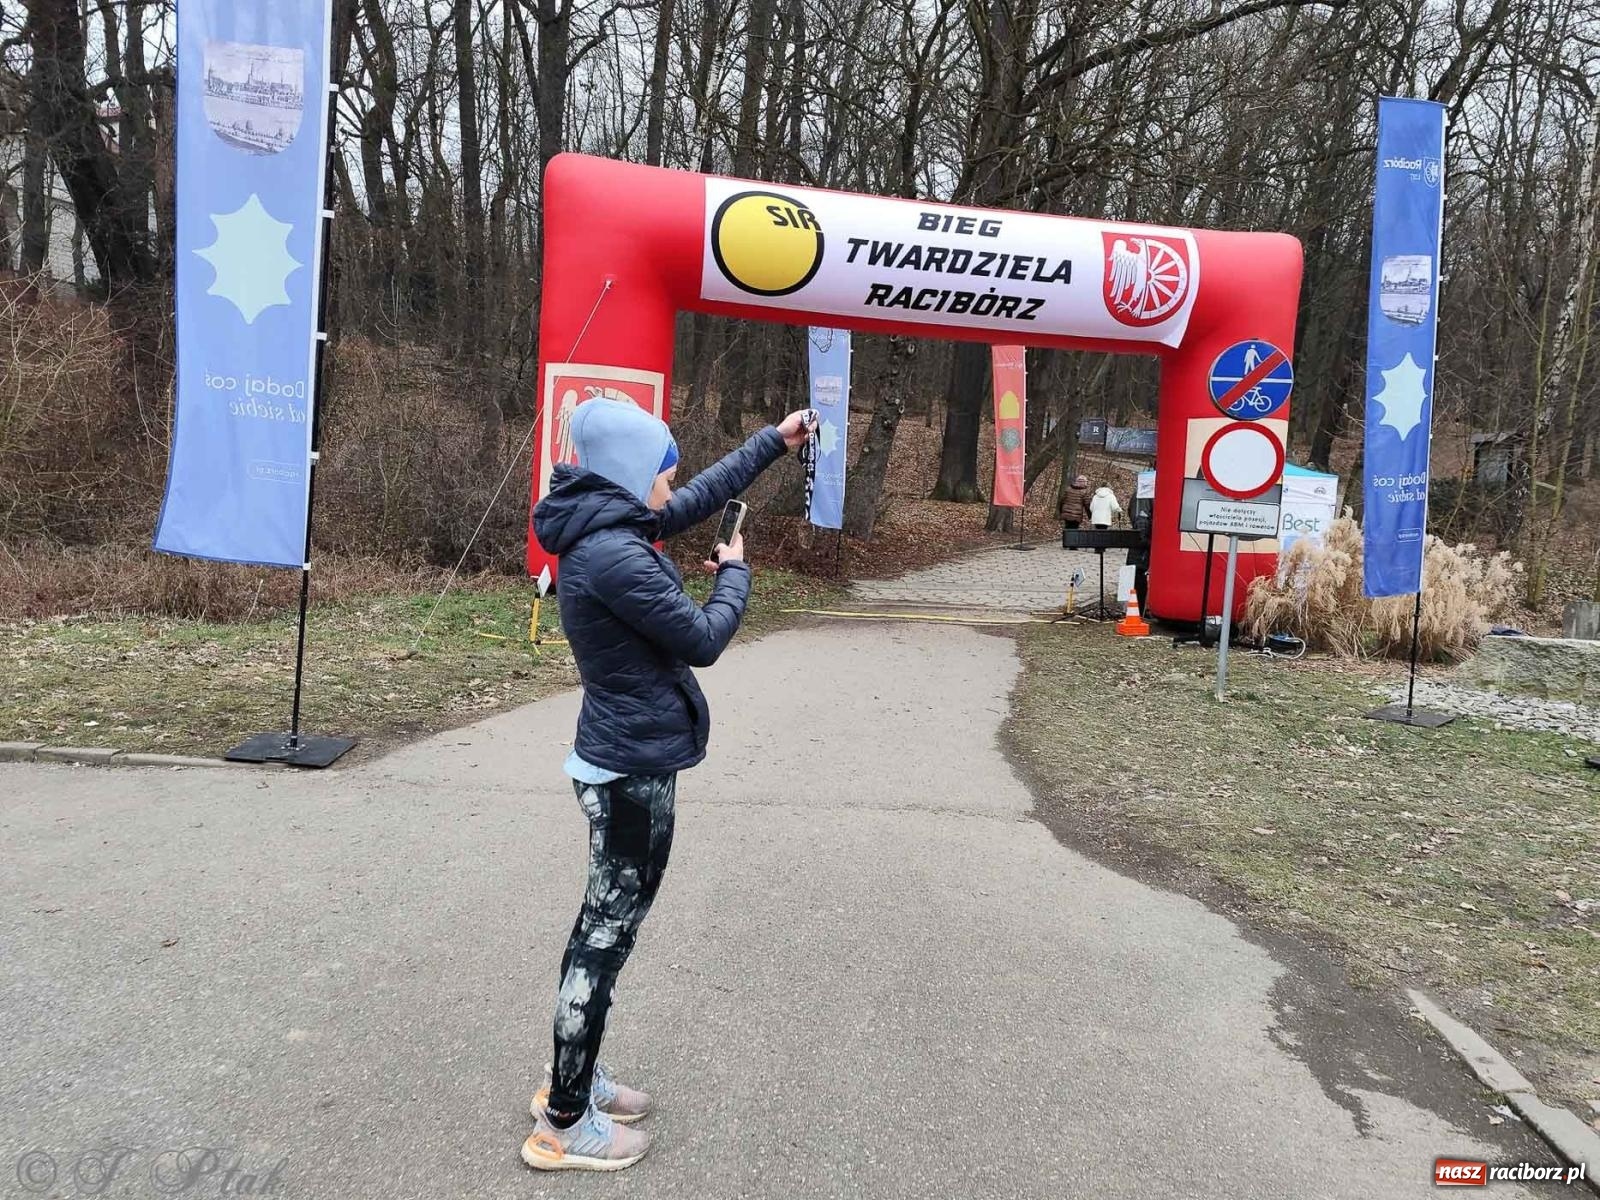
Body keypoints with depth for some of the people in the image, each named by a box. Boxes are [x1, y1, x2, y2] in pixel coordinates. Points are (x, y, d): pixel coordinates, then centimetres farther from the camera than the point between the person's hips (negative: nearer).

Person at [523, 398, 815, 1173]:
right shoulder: (612, 556, -24)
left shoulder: (610, 529, 6)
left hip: (622, 759, 10)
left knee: (605, 920, 19)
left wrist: (774, 441, 23)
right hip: (635, 769, -10)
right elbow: (702, 640, -18)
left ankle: (572, 1077, 35)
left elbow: (704, 496, 19)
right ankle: (563, 1125, 15)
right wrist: (734, 573, 0)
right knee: (609, 932, 1)